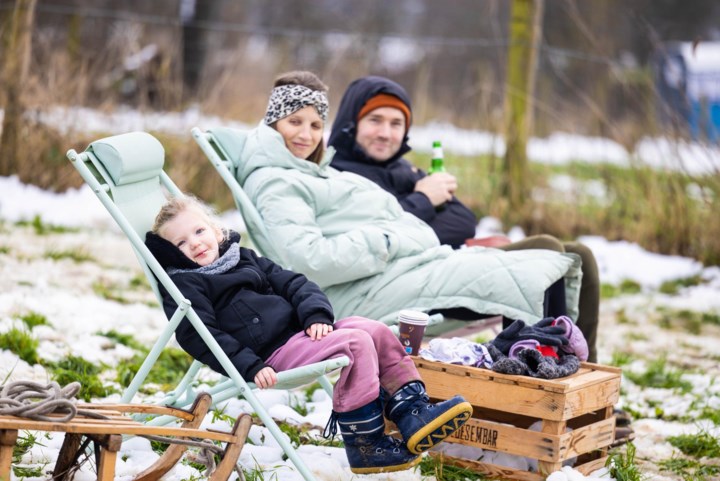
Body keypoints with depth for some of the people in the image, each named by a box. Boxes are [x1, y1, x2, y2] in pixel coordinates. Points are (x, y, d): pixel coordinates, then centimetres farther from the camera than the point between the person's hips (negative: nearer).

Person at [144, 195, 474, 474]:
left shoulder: (245, 258, 22)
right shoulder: (184, 285, -2)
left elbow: (293, 284, 17)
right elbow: (201, 337, -15)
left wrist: (316, 315, -4)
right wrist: (250, 367, -26)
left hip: (299, 332, 9)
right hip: (272, 354, -8)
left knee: (377, 331, -5)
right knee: (355, 343, -24)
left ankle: (412, 413, -6)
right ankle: (363, 444, -20)